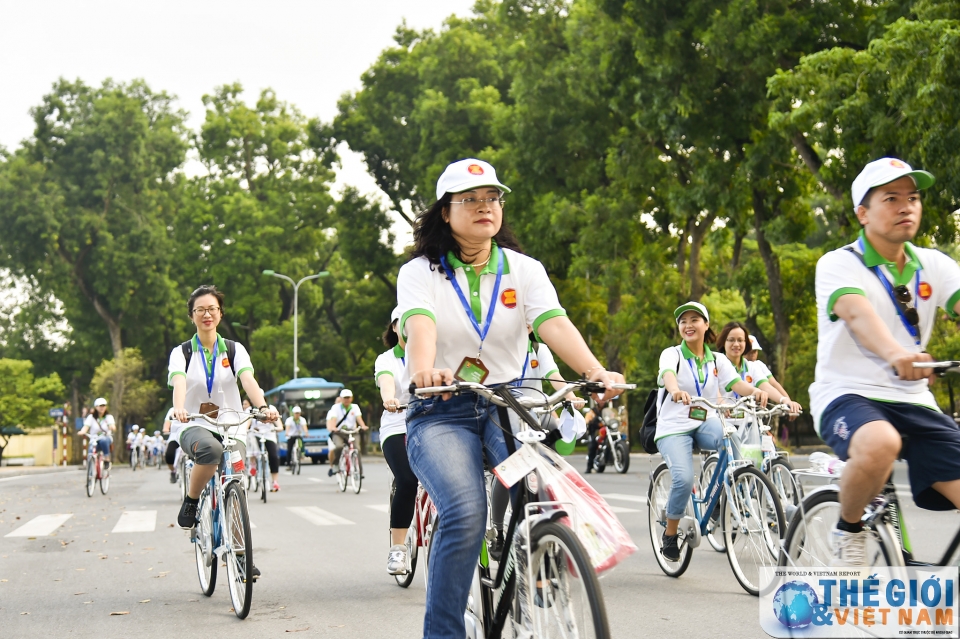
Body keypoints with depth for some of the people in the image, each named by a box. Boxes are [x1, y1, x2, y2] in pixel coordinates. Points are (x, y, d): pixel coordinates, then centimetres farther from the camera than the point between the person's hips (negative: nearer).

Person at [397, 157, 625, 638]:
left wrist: (595, 371, -30)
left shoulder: (524, 270, 9)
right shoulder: (420, 272, 3)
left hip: (508, 405, 2)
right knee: (465, 513, -28)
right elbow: (420, 324, -19)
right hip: (441, 413, -2)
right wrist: (424, 370, -42)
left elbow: (555, 324, -9)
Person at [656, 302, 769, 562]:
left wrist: (754, 391, -33)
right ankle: (669, 536, -2)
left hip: (706, 424, 2)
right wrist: (676, 390, -48)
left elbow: (735, 383, -9)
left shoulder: (718, 360, 9)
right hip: (675, 426, -2)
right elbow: (668, 374, -24)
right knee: (684, 479, -26)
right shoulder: (672, 354, -1)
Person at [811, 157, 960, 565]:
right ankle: (848, 530, -9)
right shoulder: (839, 264, -6)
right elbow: (856, 311, -27)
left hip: (913, 402, 5)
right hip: (848, 394, -5)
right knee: (880, 444, -38)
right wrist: (895, 353, -49)